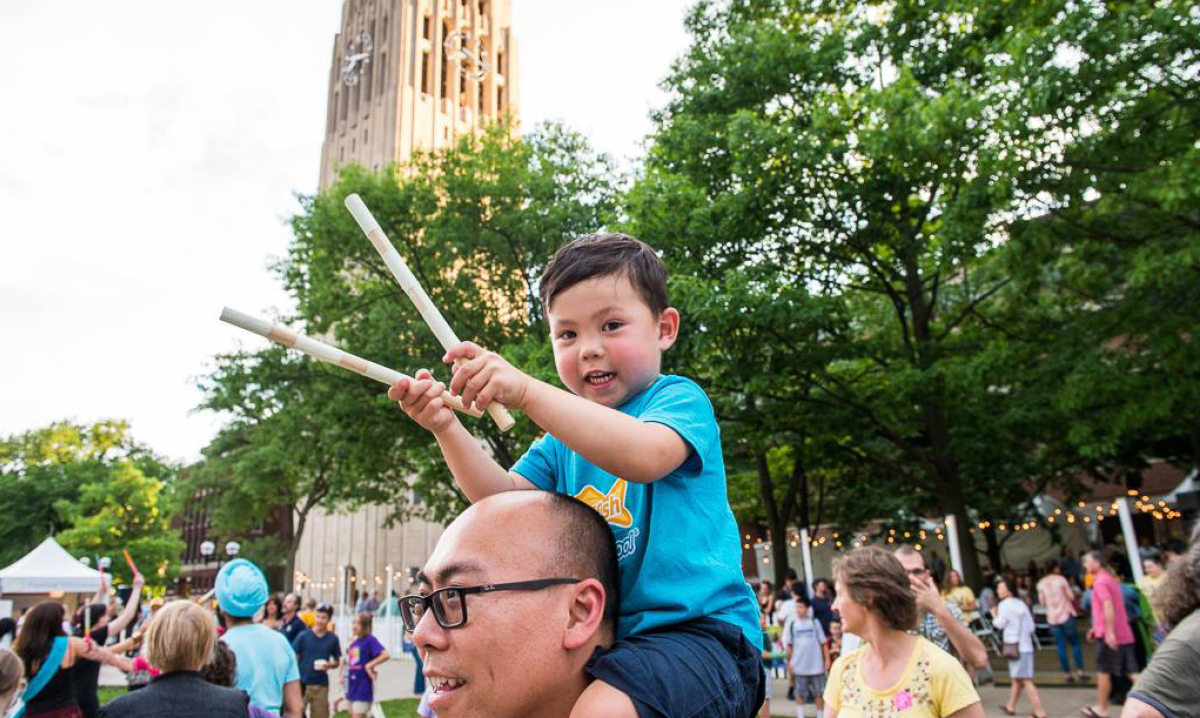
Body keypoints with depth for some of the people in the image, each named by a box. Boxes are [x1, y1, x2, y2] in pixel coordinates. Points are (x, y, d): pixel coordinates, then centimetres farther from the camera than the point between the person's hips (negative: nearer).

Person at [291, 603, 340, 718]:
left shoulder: (333, 638, 1)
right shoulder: (303, 635, -4)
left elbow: (337, 661, 9)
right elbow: (294, 659, 0)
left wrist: (329, 665, -12)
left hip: (321, 685, 2)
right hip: (301, 683, -1)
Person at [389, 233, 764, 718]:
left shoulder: (680, 399, -7)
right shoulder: (567, 432, 14)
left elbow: (643, 455, -30)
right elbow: (506, 498, 5)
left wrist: (528, 392, -36)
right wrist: (446, 427, -9)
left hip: (696, 628, -7)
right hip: (600, 638, 7)